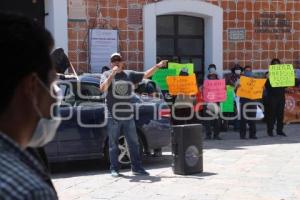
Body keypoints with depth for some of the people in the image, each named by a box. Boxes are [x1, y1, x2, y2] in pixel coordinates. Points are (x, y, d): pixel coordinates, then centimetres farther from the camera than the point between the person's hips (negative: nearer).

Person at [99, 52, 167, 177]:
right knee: (113, 145, 2)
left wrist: (157, 66, 5)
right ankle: (114, 169, 10)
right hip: (113, 116, -3)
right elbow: (102, 88, -15)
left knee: (134, 143, 7)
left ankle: (136, 168, 15)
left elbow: (146, 75, 14)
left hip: (128, 116, 4)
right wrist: (112, 75, -22)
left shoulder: (130, 74, 13)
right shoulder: (107, 75, 2)